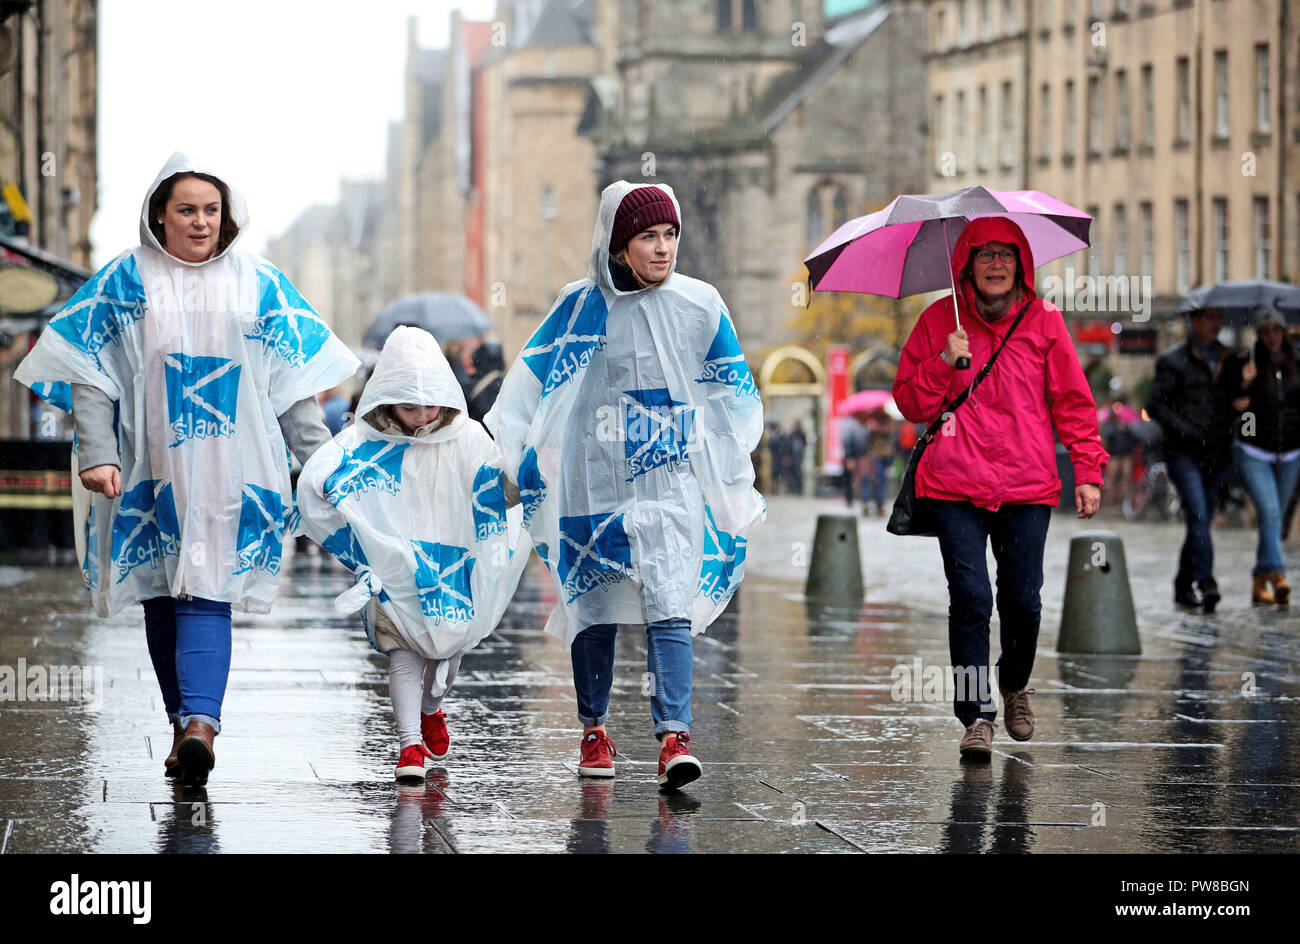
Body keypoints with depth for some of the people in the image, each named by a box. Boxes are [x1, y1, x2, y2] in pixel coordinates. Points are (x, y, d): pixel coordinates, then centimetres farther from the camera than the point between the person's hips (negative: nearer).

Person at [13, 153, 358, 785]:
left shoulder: (258, 283, 8)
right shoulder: (124, 281, 5)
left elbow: (293, 379, 10)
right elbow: (90, 374, 1)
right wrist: (98, 454, -11)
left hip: (231, 470, -1)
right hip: (151, 469, 1)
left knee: (207, 595, -13)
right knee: (163, 596, 4)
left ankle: (199, 722, -27)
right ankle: (186, 724, 12)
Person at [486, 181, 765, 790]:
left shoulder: (700, 305, 4)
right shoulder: (582, 306, 1)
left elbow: (734, 394, 13)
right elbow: (530, 382, 6)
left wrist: (732, 478, 12)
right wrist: (522, 455, -1)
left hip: (672, 482, -1)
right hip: (595, 482, 1)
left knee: (669, 607, -15)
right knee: (595, 607, 9)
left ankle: (674, 737, -22)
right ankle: (594, 731, 25)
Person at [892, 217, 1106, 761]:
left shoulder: (1043, 322, 6)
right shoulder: (938, 321, 6)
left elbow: (1073, 402, 9)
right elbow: (909, 403, 7)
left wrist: (1088, 472, 3)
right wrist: (944, 364, -10)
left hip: (1027, 486, 1)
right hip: (955, 485, -1)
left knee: (1022, 598, 2)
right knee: (970, 597, -10)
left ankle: (1016, 684, 32)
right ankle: (977, 714, -4)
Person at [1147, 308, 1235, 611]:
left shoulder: (1229, 359, 16)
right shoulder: (1173, 361, 2)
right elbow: (1155, 404, -3)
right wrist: (1186, 432, -13)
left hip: (1218, 454, 5)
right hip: (1184, 453, -5)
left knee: (1202, 520, 7)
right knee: (1198, 515, -18)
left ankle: (1184, 586, 18)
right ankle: (1205, 583, -25)